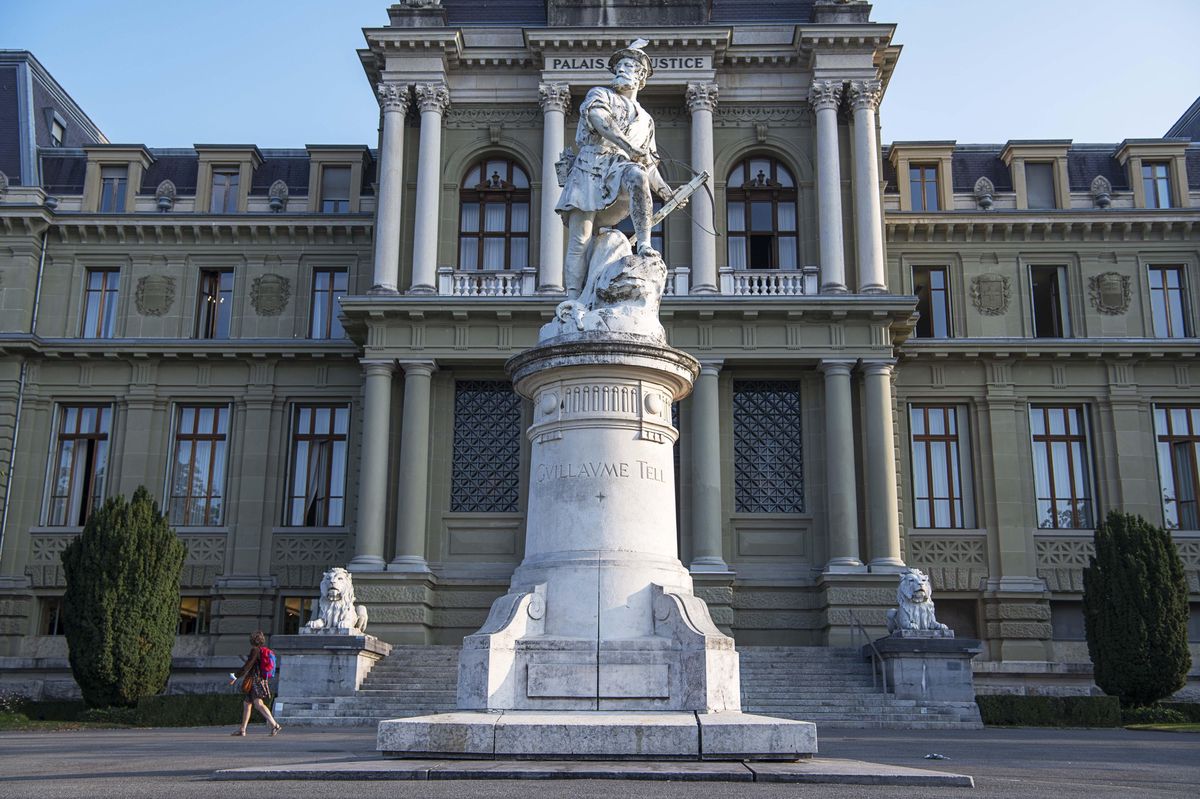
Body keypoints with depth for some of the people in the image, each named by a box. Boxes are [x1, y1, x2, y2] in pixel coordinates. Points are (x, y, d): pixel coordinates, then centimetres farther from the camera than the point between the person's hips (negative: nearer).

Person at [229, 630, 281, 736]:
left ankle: (274, 725, -28)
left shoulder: (255, 650, -10)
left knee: (258, 704, -19)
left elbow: (248, 666, -15)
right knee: (246, 704, 16)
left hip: (254, 681, -10)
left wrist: (235, 677, -12)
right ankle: (242, 730, 23)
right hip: (261, 679, 10)